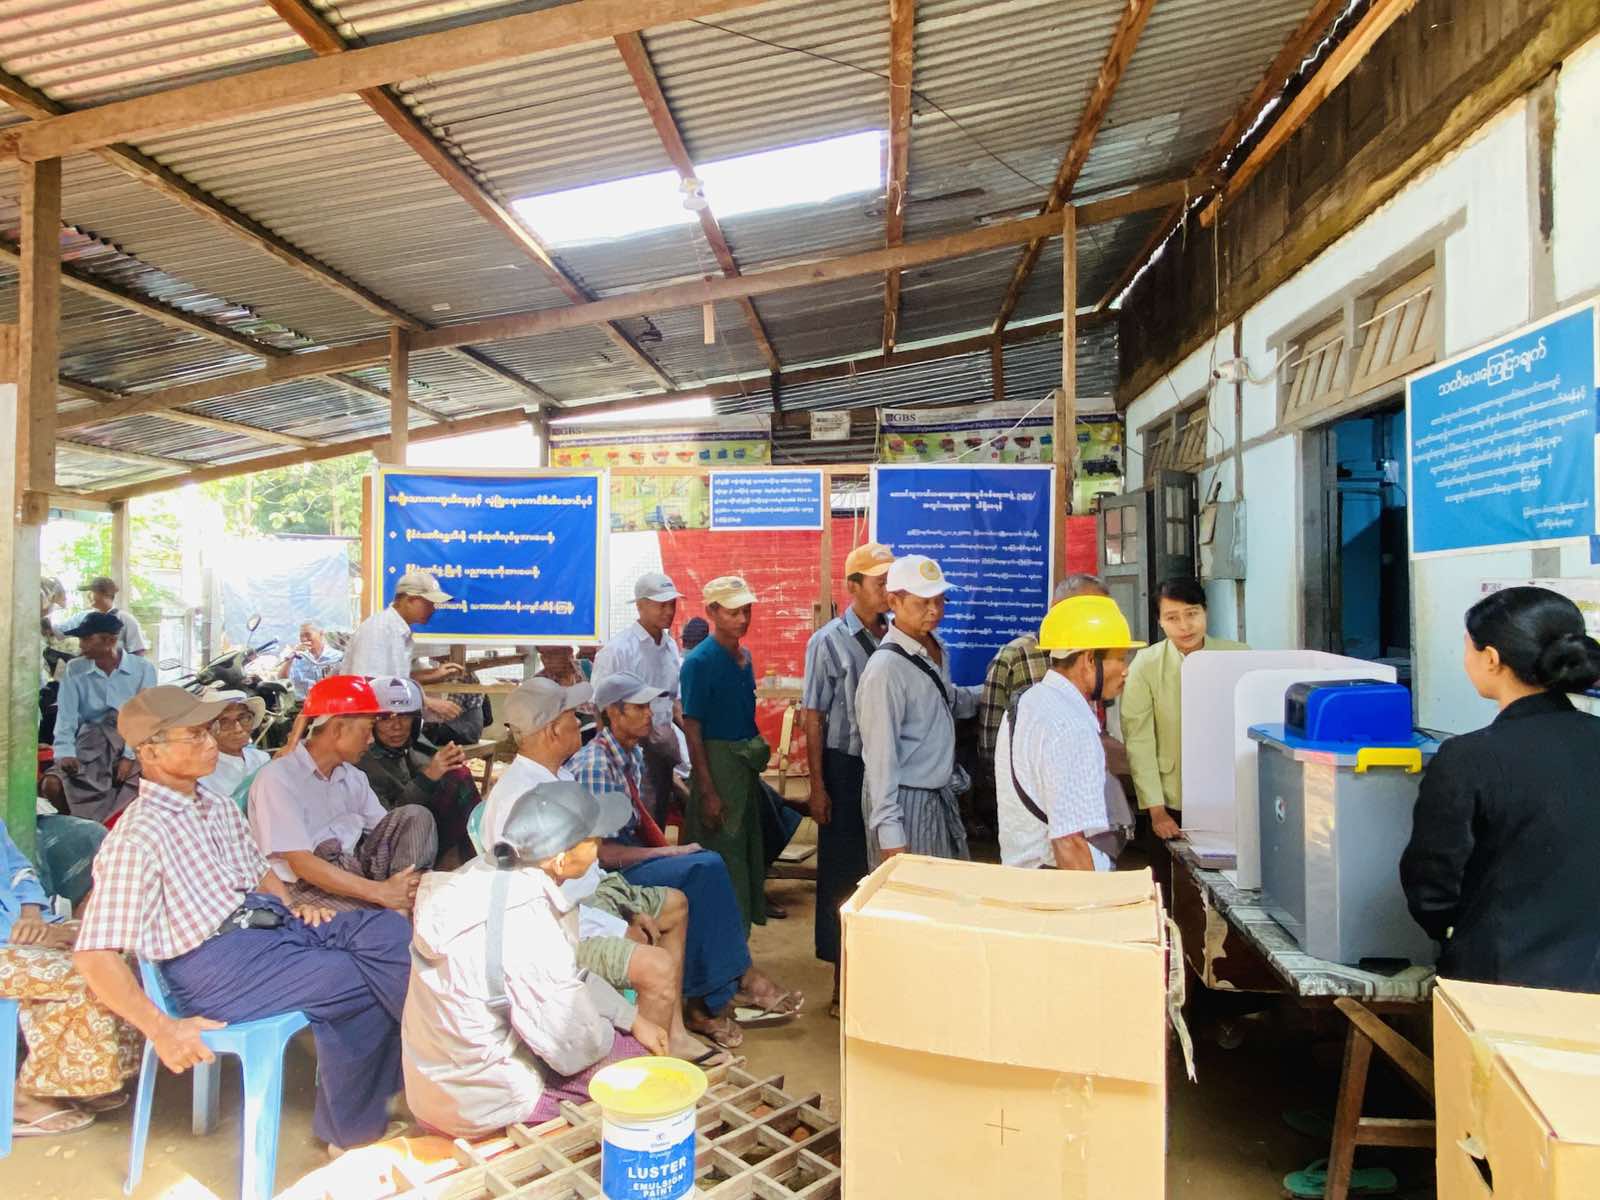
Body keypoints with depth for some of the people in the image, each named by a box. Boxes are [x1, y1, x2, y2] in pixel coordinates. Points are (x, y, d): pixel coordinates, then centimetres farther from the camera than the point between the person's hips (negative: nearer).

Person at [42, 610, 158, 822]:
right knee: (51, 784, -23)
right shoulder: (74, 669, 4)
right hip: (88, 746, 2)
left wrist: (130, 757, -18)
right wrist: (65, 753, -19)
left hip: (130, 747, -2)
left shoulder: (143, 668, -3)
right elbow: (66, 716, -3)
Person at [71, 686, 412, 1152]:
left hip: (273, 924, 8)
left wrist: (294, 908, 7)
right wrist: (162, 1029, -18)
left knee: (390, 931, -15)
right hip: (214, 963, -7)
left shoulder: (220, 807, 13)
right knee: (368, 980, -18)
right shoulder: (136, 840, -12)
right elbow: (95, 956, -14)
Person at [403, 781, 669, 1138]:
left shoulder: (489, 871, -7)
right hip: (481, 1101, -8)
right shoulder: (527, 928, -33)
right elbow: (574, 1048, -22)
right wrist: (623, 1029, -1)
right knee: (641, 1055, 2)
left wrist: (631, 1017, 6)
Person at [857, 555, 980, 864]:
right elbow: (881, 755, -22)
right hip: (906, 800, -8)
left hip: (942, 795, 8)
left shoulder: (938, 649, 3)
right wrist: (890, 831, -21)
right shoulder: (886, 667, -22)